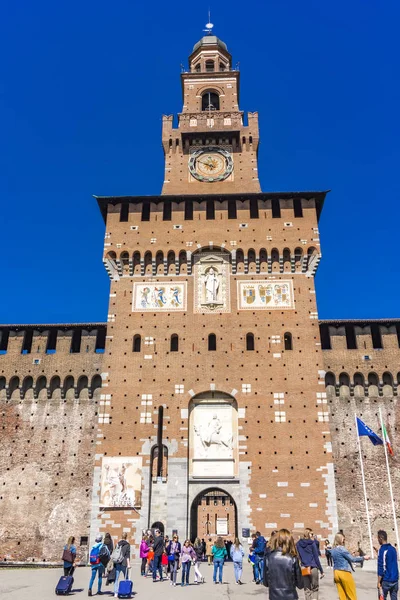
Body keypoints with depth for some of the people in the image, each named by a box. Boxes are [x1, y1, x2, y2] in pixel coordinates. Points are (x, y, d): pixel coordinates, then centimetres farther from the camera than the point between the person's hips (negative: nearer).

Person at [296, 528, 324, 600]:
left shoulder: (298, 544, 7)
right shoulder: (312, 543, -4)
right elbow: (316, 558, -3)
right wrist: (321, 570, 3)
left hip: (304, 569, 3)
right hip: (313, 568, -3)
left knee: (307, 590, 13)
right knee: (315, 588, 11)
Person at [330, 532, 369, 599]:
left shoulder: (333, 550, 9)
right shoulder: (342, 548, -15)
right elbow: (352, 559, -12)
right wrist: (363, 558, 0)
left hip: (336, 573, 7)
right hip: (344, 573, -7)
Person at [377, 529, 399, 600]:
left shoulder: (382, 550, -13)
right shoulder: (393, 549, 7)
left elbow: (381, 567, -15)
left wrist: (379, 582, -8)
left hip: (386, 580, -6)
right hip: (395, 580, 6)